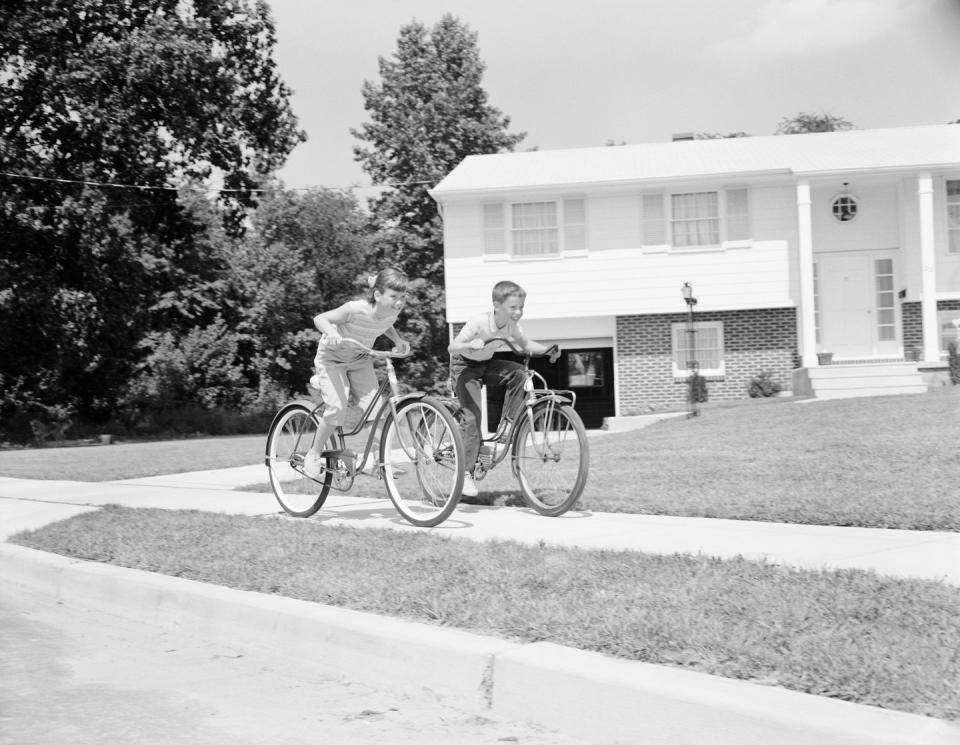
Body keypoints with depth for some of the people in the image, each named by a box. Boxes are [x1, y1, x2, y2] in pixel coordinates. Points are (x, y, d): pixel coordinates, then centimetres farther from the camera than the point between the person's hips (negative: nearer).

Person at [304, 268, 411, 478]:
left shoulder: (392, 312, -18)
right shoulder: (356, 309, -34)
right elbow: (319, 319, -23)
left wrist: (398, 340, -9)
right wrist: (332, 333, -44)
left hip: (359, 358, 5)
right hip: (332, 357, -5)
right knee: (337, 409, -19)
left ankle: (371, 457, 3)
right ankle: (314, 455, 3)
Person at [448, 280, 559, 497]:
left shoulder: (511, 325, -13)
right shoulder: (479, 322, -31)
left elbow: (525, 344, 4)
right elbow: (452, 348, -33)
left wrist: (547, 350, -13)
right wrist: (471, 344, -53)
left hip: (486, 365, 6)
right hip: (465, 367, -6)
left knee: (518, 372, -22)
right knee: (473, 416, -17)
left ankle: (506, 423, -10)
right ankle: (465, 472, -10)